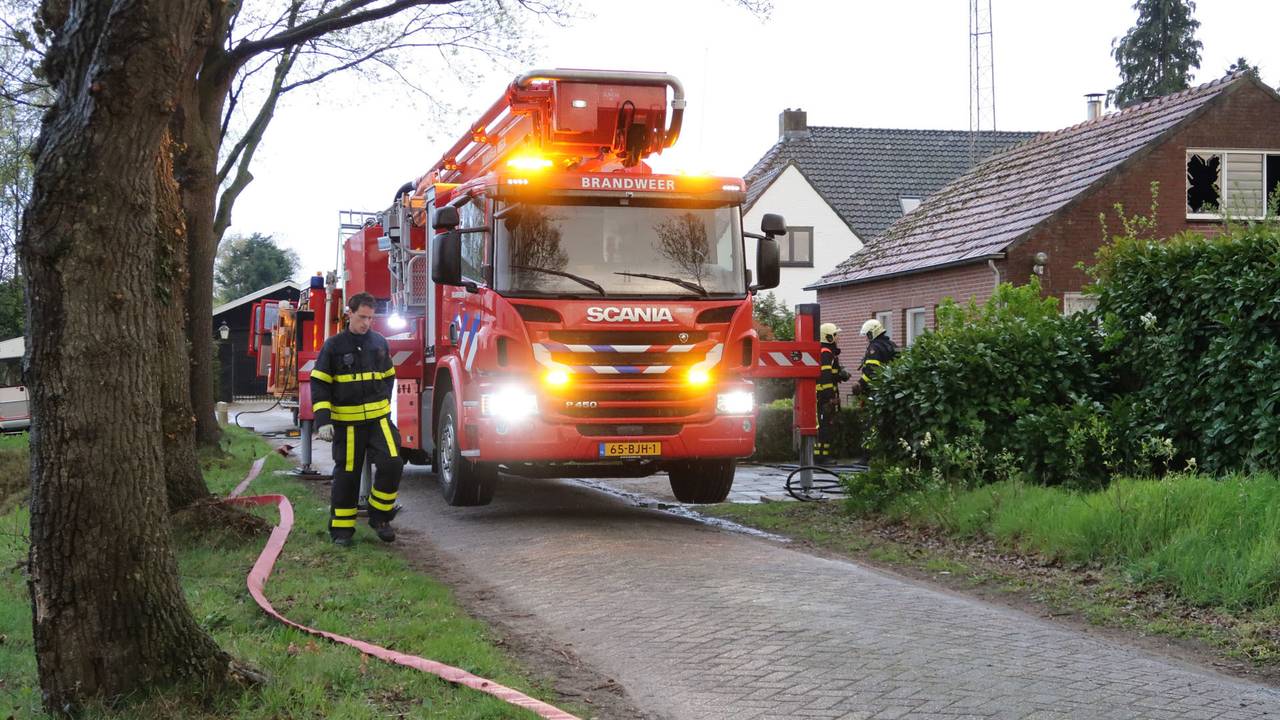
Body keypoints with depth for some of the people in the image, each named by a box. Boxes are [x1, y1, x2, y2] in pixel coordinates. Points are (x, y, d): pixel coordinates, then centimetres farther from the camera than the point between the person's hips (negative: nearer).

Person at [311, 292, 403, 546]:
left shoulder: (379, 342, 7)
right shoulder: (334, 346, -4)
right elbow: (319, 384, -4)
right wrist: (323, 421, -11)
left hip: (378, 419, 3)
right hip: (347, 422, -3)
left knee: (391, 463, -12)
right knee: (347, 473, 3)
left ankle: (380, 517, 5)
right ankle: (341, 529, 14)